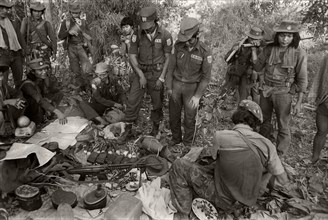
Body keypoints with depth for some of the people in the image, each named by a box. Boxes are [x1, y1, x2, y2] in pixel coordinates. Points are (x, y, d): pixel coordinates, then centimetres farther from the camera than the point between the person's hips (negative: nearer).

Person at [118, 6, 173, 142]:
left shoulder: (165, 35, -13)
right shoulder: (137, 34, -9)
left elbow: (168, 58, -8)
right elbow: (132, 56, -7)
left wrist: (162, 78, -13)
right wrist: (141, 76, -16)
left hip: (157, 74, -1)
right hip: (141, 72, 2)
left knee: (157, 103, 10)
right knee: (132, 101, -2)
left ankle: (155, 128, 33)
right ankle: (128, 129, 14)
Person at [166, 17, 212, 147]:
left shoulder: (205, 52, -16)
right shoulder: (179, 46, -8)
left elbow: (206, 76, -11)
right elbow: (172, 67, 0)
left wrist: (197, 96, -16)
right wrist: (169, 87, -1)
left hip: (192, 87, -2)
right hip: (176, 84, 3)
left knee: (189, 117, 4)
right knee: (173, 115, 10)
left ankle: (187, 143, 26)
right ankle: (176, 138, 33)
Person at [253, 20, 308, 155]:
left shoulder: (299, 54, -12)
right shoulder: (269, 49, -4)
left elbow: (302, 80, -8)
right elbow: (257, 68, 5)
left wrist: (299, 102, -9)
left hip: (283, 93, -4)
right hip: (266, 90, 4)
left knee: (283, 126, 5)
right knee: (264, 121, 19)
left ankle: (279, 154, 23)